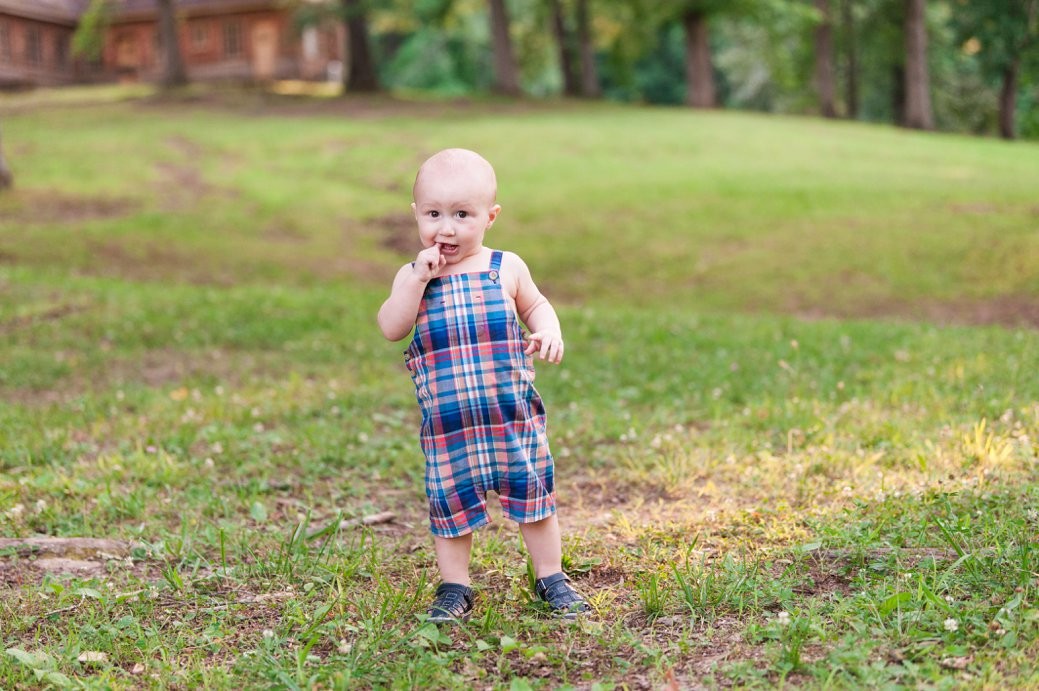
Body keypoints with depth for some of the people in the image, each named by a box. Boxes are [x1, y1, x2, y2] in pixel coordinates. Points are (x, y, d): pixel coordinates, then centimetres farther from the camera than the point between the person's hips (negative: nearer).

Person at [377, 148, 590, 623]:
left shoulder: (506, 268, 2)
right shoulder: (412, 275, 1)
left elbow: (535, 305, 17)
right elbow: (391, 328, -11)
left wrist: (548, 331, -4)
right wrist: (419, 279, -19)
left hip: (513, 413, 0)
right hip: (445, 422, 0)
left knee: (532, 492, 8)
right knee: (451, 499, 6)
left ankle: (551, 579, 23)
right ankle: (454, 587, 22)